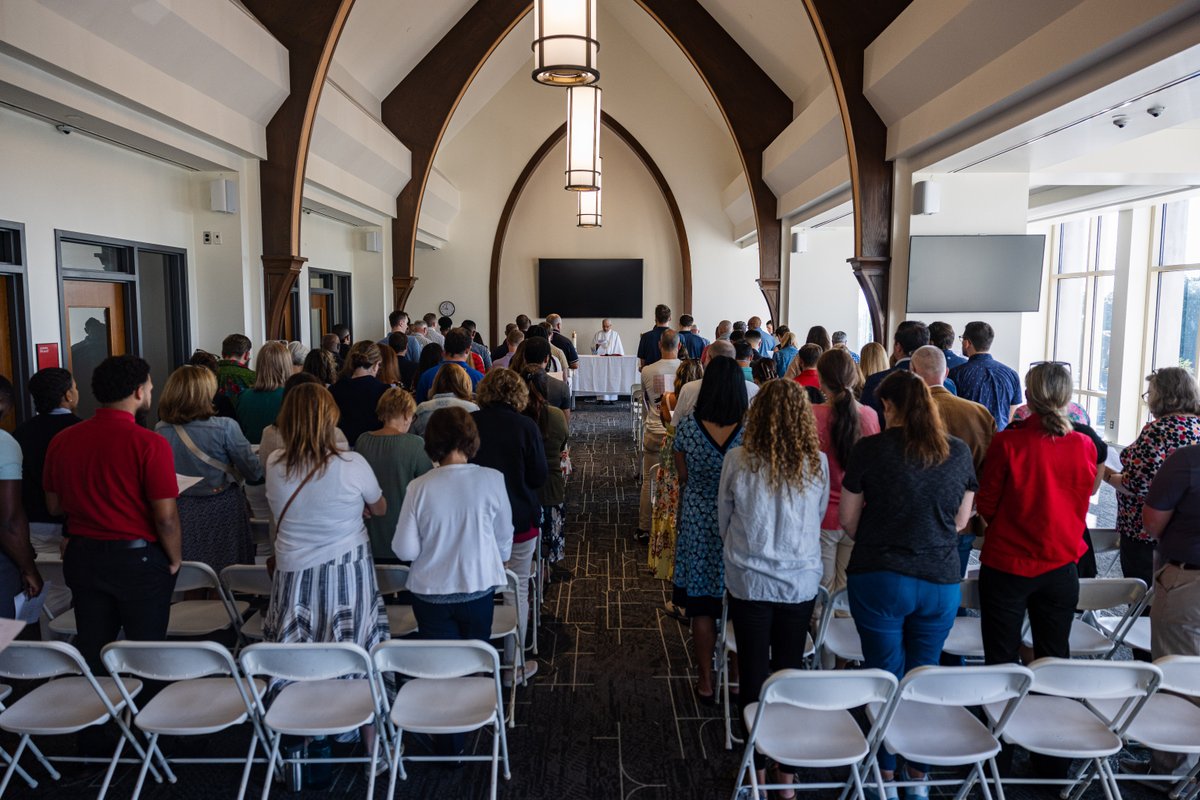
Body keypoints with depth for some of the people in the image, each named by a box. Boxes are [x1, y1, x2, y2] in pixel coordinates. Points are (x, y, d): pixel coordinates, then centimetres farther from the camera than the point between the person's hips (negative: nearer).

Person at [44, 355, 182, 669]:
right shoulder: (149, 444, -19)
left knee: (90, 652, 18)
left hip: (82, 557, 5)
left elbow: (54, 506, 9)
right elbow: (165, 516, -19)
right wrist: (175, 560, -4)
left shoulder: (62, 440, -2)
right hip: (138, 558, -5)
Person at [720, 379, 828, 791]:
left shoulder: (737, 460, -13)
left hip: (749, 582, -1)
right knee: (790, 670, 15)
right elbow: (819, 519, 5)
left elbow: (723, 518, 0)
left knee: (753, 671, 12)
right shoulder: (817, 463, -9)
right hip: (801, 582, 1)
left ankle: (759, 763, 25)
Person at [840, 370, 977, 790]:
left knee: (885, 675, 12)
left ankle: (885, 770, 26)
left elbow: (847, 518, -3)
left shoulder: (870, 449, -10)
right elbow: (961, 520, 10)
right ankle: (919, 771, 29)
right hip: (940, 581, 3)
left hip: (879, 578, -3)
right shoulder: (958, 452, 1)